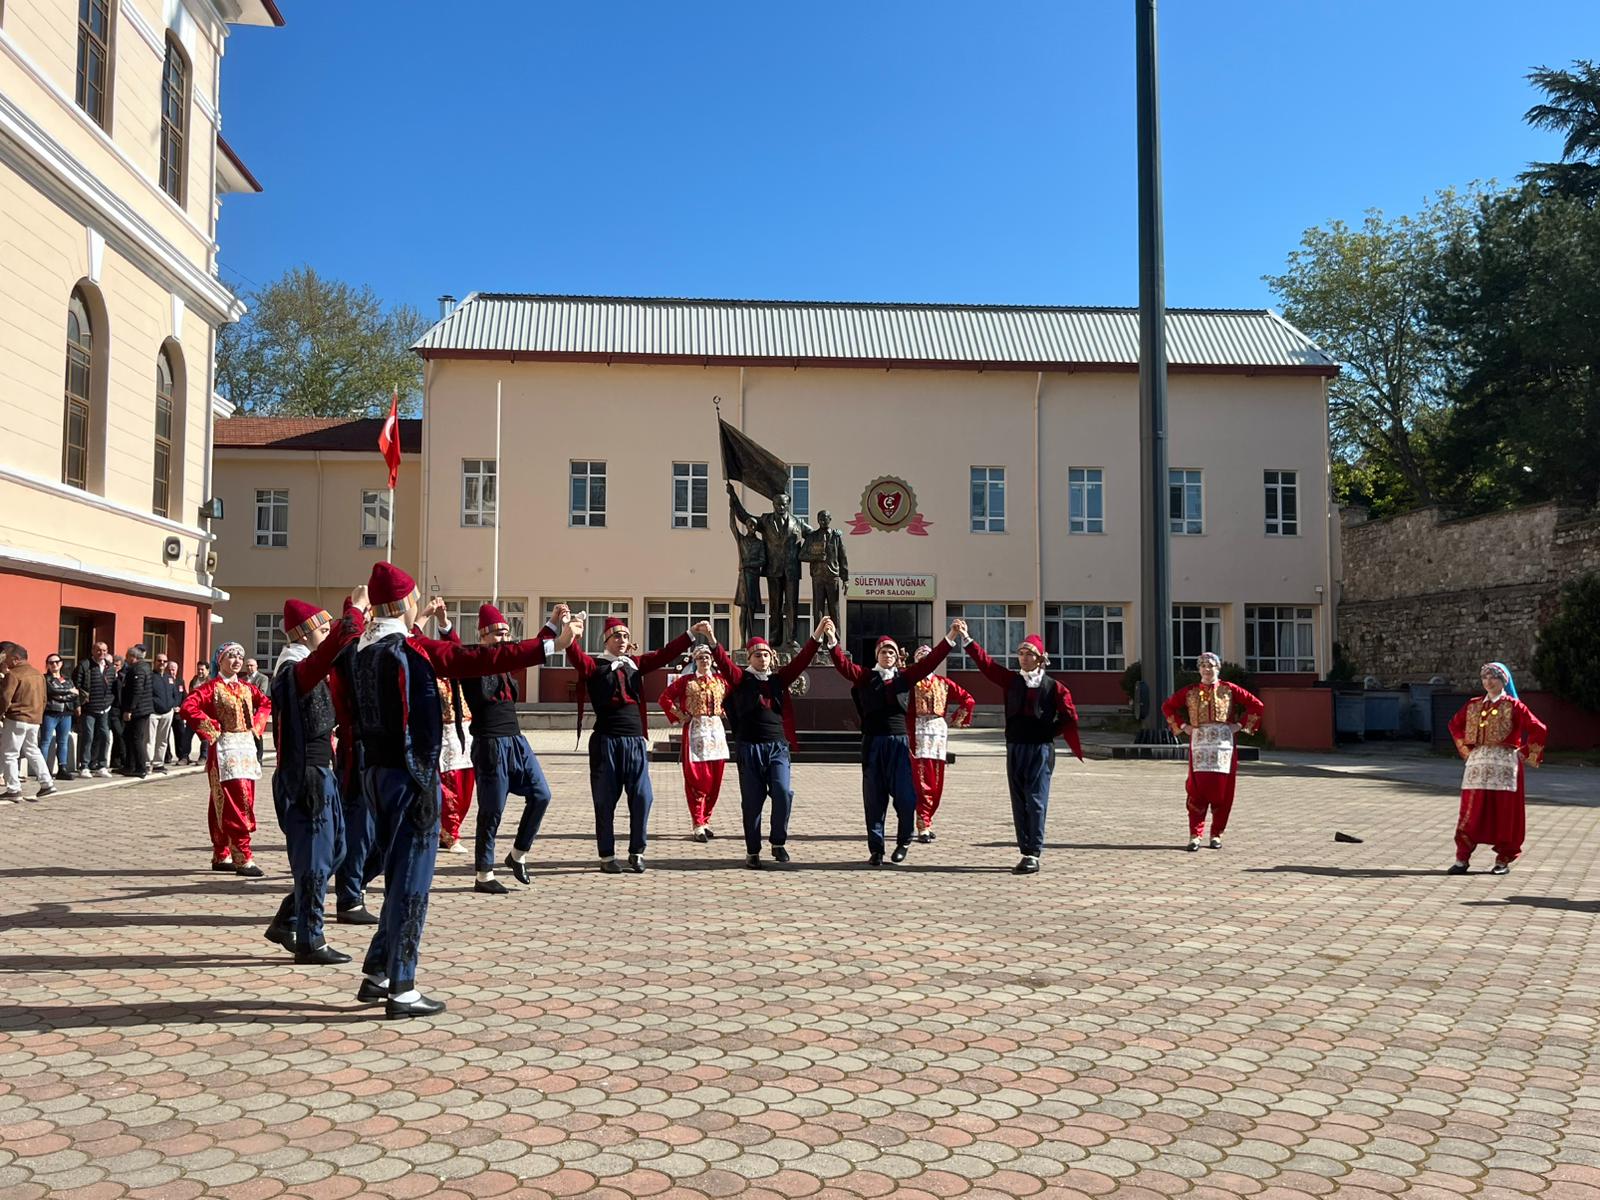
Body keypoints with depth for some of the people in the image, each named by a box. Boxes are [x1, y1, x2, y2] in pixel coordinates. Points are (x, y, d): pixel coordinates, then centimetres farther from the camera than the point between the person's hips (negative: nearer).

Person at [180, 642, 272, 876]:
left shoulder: (246, 687, 12)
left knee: (224, 805, 13)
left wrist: (257, 725, 12)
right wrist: (211, 729, -15)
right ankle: (243, 859, -11)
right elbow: (188, 707, -18)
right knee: (236, 804, -11)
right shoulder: (212, 687, -6)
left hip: (246, 746, 6)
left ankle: (221, 856, 21)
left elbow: (266, 703, 27)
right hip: (225, 748, -6)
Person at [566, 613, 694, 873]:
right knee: (605, 801, 4)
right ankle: (607, 856, 14)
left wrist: (692, 634, 3)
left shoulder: (635, 664, 14)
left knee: (642, 797, 0)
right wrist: (572, 637, -41)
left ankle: (637, 852, 13)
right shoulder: (594, 666, 1)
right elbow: (577, 657, -19)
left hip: (636, 741, 4)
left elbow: (665, 654, 10)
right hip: (606, 742, -3)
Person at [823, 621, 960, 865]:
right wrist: (832, 640, -24)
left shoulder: (904, 677, 8)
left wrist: (950, 637, -4)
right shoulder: (865, 676, 5)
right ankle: (876, 849, 13)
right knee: (874, 799, 5)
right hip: (873, 743, 0)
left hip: (899, 742, 0)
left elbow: (929, 661, 2)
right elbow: (843, 665, -9)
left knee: (905, 796, -4)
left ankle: (903, 842, 19)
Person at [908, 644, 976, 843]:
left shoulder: (944, 683, 13)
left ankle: (926, 821, 21)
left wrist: (956, 718, 11)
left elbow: (968, 699, 15)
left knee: (937, 783, 7)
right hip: (918, 734, -4)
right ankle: (924, 826, -9)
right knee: (922, 781, -9)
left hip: (939, 733, 4)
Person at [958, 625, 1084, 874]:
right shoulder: (1011, 680, 8)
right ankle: (1027, 852, 12)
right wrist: (966, 639, -9)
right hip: (1015, 749, 3)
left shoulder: (1054, 687, 2)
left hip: (1041, 750, -3)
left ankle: (1034, 856, -5)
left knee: (1036, 801, -7)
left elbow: (1069, 717, 3)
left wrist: (1050, 732, 1)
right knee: (1019, 803, 5)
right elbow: (986, 663, -1)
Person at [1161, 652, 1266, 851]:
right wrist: (1182, 726, 9)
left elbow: (1257, 706, 5)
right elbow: (1167, 707, 19)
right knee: (1198, 789, -6)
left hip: (1224, 744, 0)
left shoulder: (1229, 690, 4)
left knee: (1222, 790, 1)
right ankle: (1195, 835, -2)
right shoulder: (1189, 691, 8)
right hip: (1199, 744, 0)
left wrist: (1240, 725, 1)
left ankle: (1216, 834, 13)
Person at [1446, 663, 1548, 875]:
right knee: (1471, 811, 0)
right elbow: (1455, 724, 26)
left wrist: (1524, 753, -5)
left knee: (1504, 813, 2)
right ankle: (1462, 858, 2)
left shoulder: (1513, 706, -2)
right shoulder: (1473, 705, 10)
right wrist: (1466, 749, 18)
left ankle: (1503, 860, 12)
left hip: (1504, 764, -3)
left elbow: (1540, 730, -6)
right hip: (1477, 763, 3)